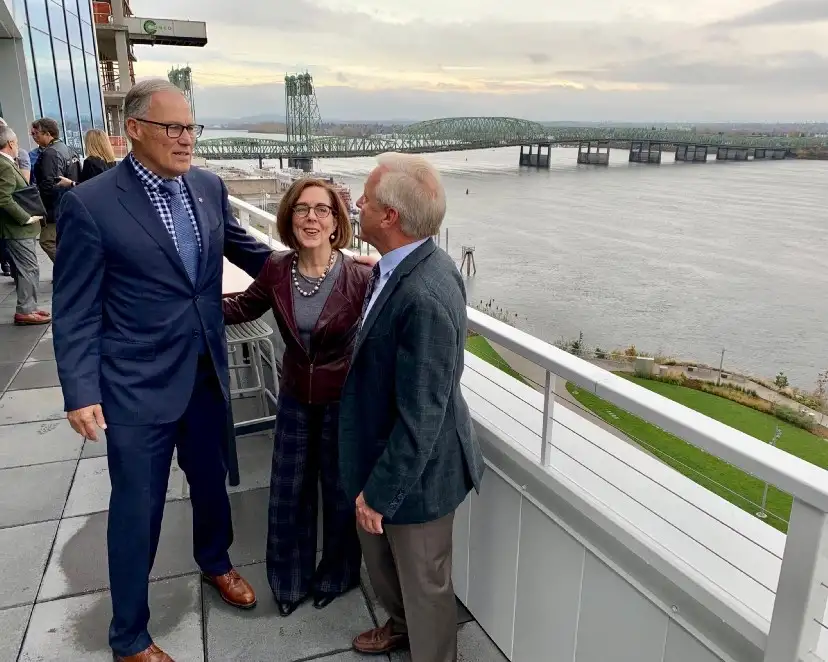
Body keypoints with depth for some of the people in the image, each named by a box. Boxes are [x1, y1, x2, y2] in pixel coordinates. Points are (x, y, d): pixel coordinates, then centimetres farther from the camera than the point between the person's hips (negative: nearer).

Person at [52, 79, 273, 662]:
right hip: (138, 386, -5)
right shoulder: (89, 203, -13)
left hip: (208, 374, 5)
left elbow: (243, 248, 17)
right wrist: (81, 392, -16)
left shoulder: (209, 187, 1)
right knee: (137, 510, 9)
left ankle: (215, 561, 53)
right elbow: (75, 312, -11)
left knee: (212, 481, 23)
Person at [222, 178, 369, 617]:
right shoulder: (276, 271, -9)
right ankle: (290, 580, 41)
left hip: (342, 400, -3)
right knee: (288, 492, 15)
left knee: (340, 492, 15)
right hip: (294, 398, 4)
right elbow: (241, 308, 7)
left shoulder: (359, 278, -21)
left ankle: (336, 576, 42)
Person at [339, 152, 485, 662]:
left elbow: (420, 415, -28)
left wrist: (380, 490, -18)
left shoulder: (425, 296, -33)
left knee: (424, 582, 17)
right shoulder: (405, 264, -4)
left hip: (416, 469, -9)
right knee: (380, 556, 30)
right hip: (387, 450, 9)